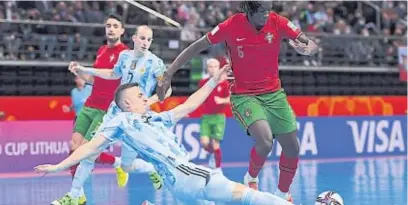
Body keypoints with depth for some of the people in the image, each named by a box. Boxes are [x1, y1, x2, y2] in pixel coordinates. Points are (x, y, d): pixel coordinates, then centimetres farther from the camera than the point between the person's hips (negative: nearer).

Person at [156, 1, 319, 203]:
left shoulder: (277, 22, -10)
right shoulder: (232, 26, -16)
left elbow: (313, 45, -8)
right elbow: (196, 47, -8)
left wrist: (307, 49, -33)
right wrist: (168, 74, -12)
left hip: (274, 93, 4)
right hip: (244, 95, -4)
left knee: (292, 147, 4)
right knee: (265, 141, -26)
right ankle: (251, 178, 6)